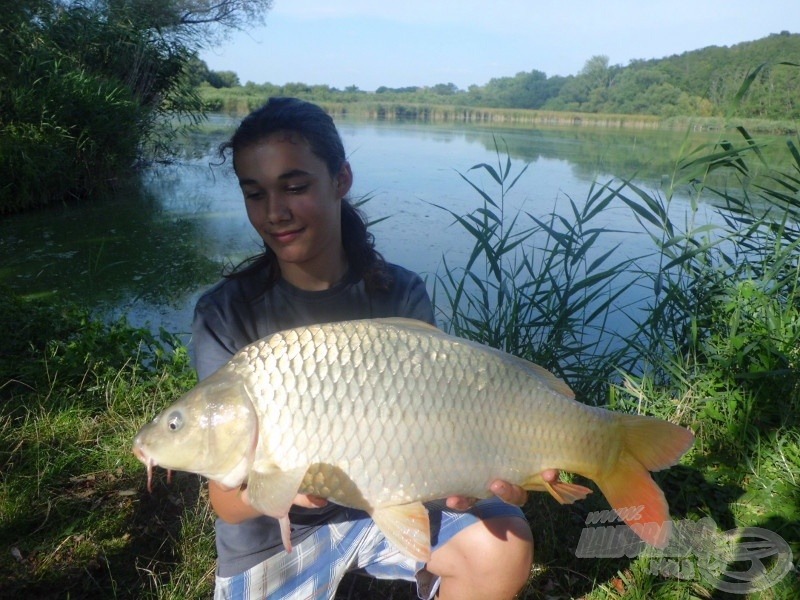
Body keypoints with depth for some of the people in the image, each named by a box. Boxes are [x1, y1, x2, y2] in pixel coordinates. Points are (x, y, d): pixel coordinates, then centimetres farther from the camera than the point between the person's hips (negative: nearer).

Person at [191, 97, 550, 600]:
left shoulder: (402, 295, -11)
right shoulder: (226, 315, -16)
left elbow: (429, 425, -13)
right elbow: (227, 501, -18)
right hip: (275, 532, 0)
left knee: (505, 546, -20)